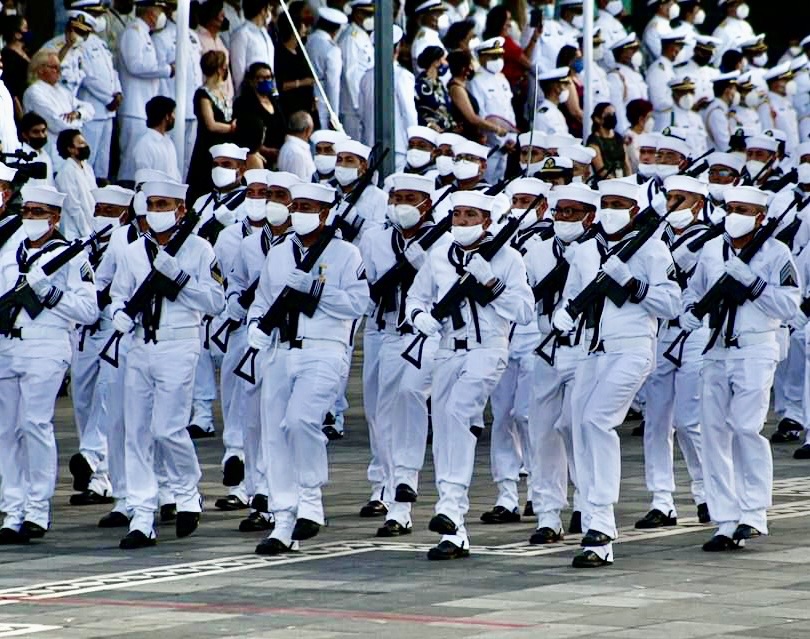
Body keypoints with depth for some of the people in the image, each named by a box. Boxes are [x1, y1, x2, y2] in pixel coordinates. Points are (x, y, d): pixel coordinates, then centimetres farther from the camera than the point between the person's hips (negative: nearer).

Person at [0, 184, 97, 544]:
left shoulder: (71, 257, 2)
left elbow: (88, 311, -6)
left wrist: (48, 293, -12)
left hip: (45, 349, -6)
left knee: (36, 424, -13)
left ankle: (38, 511, -6)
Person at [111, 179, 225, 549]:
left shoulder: (199, 250, -1)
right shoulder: (134, 252, 12)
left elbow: (216, 302, -6)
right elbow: (118, 294, 19)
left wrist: (177, 276, -15)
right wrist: (120, 314, -4)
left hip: (178, 347, -5)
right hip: (139, 348, 5)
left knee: (167, 428, -11)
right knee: (137, 432, 2)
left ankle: (188, 494, 15)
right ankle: (141, 519, 5)